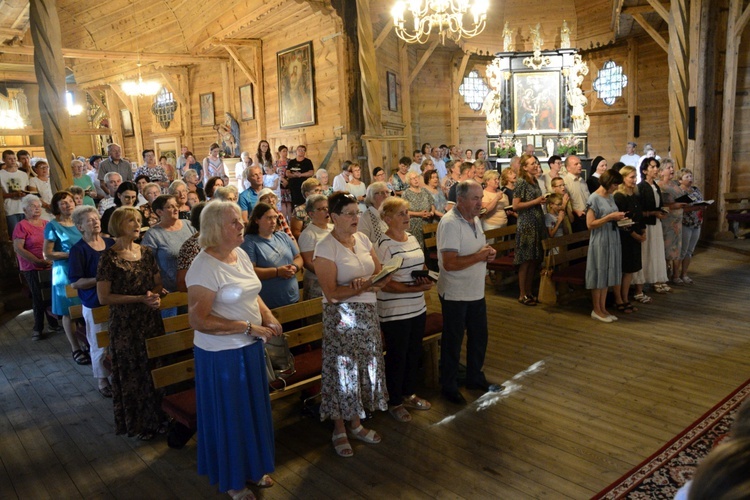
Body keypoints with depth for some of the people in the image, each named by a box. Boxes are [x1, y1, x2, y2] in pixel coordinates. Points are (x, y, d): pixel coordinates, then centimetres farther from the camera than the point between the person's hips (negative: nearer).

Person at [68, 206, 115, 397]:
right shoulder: (78, 250, -12)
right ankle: (102, 381, 28)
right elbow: (75, 283, -14)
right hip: (95, 304, -4)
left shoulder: (111, 243, 3)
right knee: (100, 346, 9)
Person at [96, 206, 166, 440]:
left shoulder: (146, 252, 5)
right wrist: (140, 299, -17)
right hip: (125, 325, -4)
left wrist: (156, 295, -9)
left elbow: (158, 284, 14)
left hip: (151, 320, 4)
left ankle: (156, 418, 27)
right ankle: (136, 423, 24)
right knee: (132, 373, 6)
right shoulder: (110, 257, -10)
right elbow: (103, 297, -11)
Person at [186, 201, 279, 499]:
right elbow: (198, 321, -24)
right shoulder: (204, 266, -22)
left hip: (251, 348, 8)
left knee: (254, 410, 21)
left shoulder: (241, 255, 3)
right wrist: (248, 327, -23)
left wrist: (269, 317, -4)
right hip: (222, 354, -8)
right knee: (228, 416, 11)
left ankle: (252, 468, 43)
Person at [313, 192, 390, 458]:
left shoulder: (362, 239, 5)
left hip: (368, 314, 6)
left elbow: (381, 275, 4)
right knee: (342, 371, 4)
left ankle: (356, 423, 32)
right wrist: (364, 287, -26)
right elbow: (331, 294, -19)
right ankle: (339, 429, 24)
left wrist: (371, 282, -18)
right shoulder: (325, 247, -14)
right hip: (341, 318, -6)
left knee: (365, 367, 14)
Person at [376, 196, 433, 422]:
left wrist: (426, 279, -3)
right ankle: (394, 402, 26)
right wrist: (414, 288, -25)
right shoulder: (384, 245, -17)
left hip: (418, 308, 8)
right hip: (394, 313, -8)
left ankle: (409, 394, 38)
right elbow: (384, 284, -20)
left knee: (414, 353, 19)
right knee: (397, 357, 7)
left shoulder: (412, 238, 7)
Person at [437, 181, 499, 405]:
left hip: (476, 292, 8)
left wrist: (488, 253, -3)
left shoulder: (475, 219, 7)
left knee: (479, 337, 20)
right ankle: (449, 387, 25)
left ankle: (475, 378, 40)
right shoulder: (450, 223, -22)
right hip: (455, 294, -8)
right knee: (452, 343, 7)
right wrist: (479, 256, -22)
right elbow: (450, 264, -29)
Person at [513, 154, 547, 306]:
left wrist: (542, 200, 10)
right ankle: (523, 295, 6)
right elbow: (515, 206, -16)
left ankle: (529, 292, 19)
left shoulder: (535, 181, 14)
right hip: (526, 225, -8)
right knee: (525, 261, -2)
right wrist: (535, 201, -15)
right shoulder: (521, 182, -10)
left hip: (538, 223, 8)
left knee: (535, 260, 9)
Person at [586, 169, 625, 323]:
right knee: (599, 274, 0)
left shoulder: (610, 197, 11)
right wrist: (610, 217, -20)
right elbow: (590, 224, -18)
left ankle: (603, 308, 18)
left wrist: (618, 218, 3)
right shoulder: (594, 198, -13)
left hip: (612, 239, 8)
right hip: (600, 240, -8)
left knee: (607, 274, 11)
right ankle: (596, 310, 10)